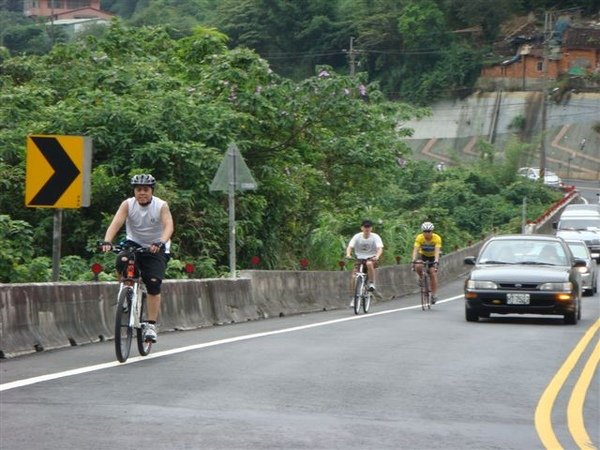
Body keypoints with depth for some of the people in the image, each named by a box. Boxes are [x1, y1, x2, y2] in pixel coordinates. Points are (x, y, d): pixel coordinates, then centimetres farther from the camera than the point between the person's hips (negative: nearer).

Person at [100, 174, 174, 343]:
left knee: (153, 284, -15)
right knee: (121, 263, -31)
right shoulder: (128, 204, -11)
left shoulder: (161, 206, -16)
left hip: (156, 248, -1)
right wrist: (107, 241, -43)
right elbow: (115, 223, -24)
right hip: (134, 243, 2)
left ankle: (151, 325, -8)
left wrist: (160, 243, -49)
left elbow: (169, 226, -29)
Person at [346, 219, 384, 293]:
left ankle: (371, 283, -19)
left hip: (371, 258, -2)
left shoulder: (375, 237, -7)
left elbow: (380, 248, -19)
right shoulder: (357, 236, -4)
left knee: (369, 263, -38)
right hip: (359, 259, 2)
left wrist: (377, 256, -40)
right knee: (354, 277, -16)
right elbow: (350, 247, -12)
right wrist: (348, 254, -35)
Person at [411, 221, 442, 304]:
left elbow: (437, 251, -36)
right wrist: (413, 260, -46)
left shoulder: (437, 238, -27)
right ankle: (421, 277, 2)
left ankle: (434, 294, -8)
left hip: (433, 257, -1)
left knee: (433, 273, -17)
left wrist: (436, 261, -51)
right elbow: (415, 250, -31)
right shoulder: (419, 238, -24)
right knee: (418, 266, -30)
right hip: (423, 255, 1)